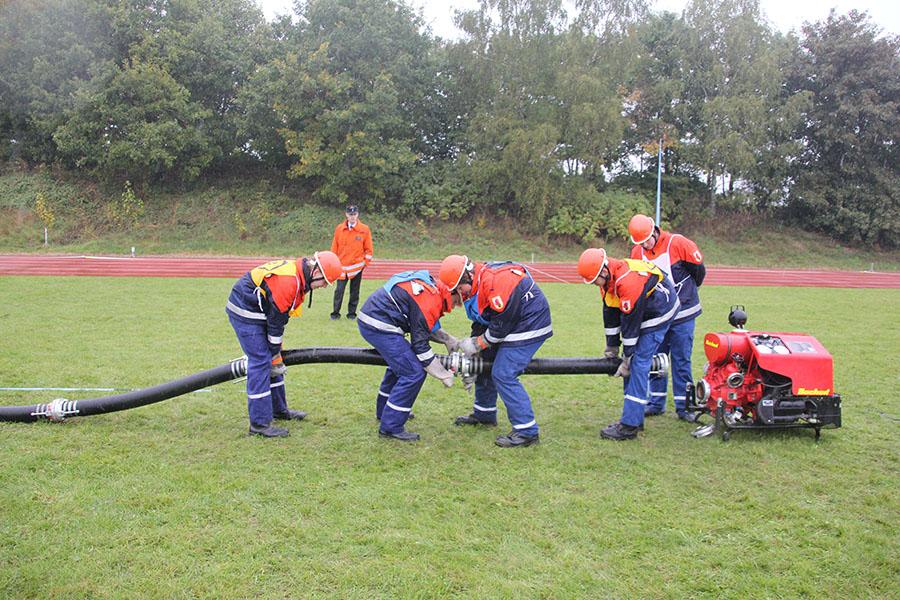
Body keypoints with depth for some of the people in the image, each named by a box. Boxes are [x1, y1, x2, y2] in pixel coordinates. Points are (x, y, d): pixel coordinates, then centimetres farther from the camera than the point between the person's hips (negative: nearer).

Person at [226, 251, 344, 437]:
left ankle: (279, 409, 28)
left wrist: (276, 354, 17)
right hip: (245, 312, -10)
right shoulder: (288, 282, -28)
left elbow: (279, 319, 13)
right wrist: (276, 355, -10)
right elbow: (275, 322, -20)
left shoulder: (298, 274, 3)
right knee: (261, 362, -11)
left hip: (257, 309, 10)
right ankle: (259, 424, -7)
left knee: (271, 360, 15)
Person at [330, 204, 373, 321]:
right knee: (339, 290, -3)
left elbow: (368, 248, 4)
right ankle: (335, 313, 5)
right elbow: (334, 247, 8)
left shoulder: (364, 229, -1)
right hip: (342, 266, 1)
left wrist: (366, 261, -1)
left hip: (357, 266, -1)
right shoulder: (339, 229, 3)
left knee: (354, 291, 7)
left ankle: (352, 313, 16)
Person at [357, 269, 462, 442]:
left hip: (369, 316, 11)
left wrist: (448, 339, 12)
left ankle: (383, 411, 42)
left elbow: (424, 326, 23)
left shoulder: (431, 286, 11)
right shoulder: (431, 302, -18)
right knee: (414, 373, -9)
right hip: (379, 326, -11)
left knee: (400, 364, 28)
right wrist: (444, 375, -7)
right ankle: (390, 427, -1)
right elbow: (420, 346, -15)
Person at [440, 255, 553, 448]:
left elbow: (502, 323, -24)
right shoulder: (475, 286, 6)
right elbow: (480, 323, 12)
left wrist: (477, 343, -13)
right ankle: (484, 414, 33)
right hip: (511, 325, 11)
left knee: (503, 375, -14)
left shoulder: (494, 281, -28)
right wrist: (471, 354, 6)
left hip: (529, 326, -11)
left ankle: (527, 431, -8)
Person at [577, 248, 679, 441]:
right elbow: (610, 313, 6)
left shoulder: (628, 282, -33)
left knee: (639, 364, -13)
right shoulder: (607, 277, -4)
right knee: (634, 366, 9)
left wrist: (627, 359, -18)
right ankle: (634, 417, 18)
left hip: (659, 315, -9)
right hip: (642, 313, 9)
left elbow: (631, 322, -26)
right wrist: (612, 347, 10)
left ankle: (629, 425, -12)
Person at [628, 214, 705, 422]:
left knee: (681, 361, 0)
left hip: (681, 314, -4)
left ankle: (683, 406, 7)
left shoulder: (678, 244, -14)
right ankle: (656, 403, 19)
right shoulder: (637, 252, -1)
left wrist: (685, 292, 10)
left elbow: (699, 270, -3)